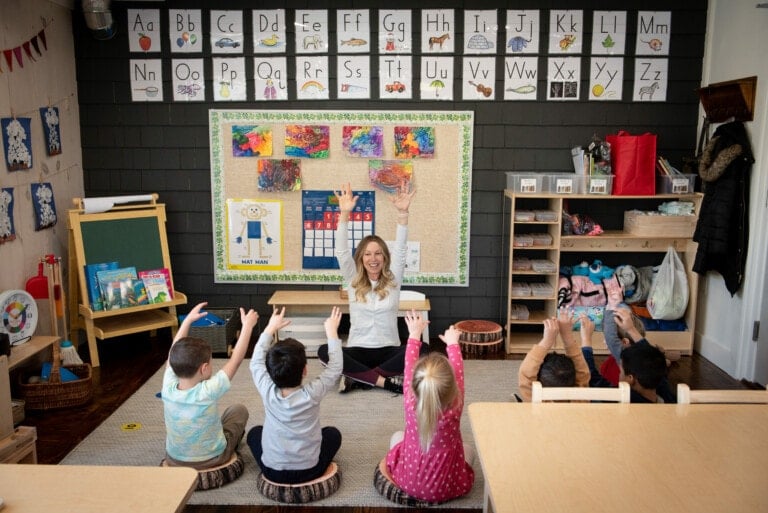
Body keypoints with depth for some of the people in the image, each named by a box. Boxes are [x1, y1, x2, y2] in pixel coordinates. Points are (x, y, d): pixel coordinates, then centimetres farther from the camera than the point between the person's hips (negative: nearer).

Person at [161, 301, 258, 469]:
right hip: (211, 459, -4)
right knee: (239, 409, 17)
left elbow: (174, 352, -4)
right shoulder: (208, 391, -33)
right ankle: (231, 445, 37)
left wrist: (188, 320, 3)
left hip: (174, 459, 4)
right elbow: (236, 360, -23)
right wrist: (247, 326, -14)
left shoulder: (168, 388, -21)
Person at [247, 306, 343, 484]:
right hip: (309, 472, -1)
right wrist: (331, 332, 4)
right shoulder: (312, 393, -20)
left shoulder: (268, 391, -16)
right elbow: (335, 368, -4)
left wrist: (270, 329, 10)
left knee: (254, 432, 28)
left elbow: (256, 362, 3)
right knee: (332, 433, 25)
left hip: (273, 472, 1)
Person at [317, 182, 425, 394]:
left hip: (389, 350, 0)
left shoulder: (393, 281, 4)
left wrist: (402, 213, -23)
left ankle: (359, 378, -23)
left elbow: (400, 249, -8)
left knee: (422, 350, -31)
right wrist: (344, 214, -22)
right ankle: (385, 380, -28)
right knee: (324, 351, -31)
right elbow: (342, 252, -9)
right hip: (358, 350, 0)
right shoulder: (353, 281, 5)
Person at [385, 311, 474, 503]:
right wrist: (452, 344, 8)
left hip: (408, 482, 1)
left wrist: (414, 335, 7)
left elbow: (409, 368, -7)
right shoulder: (454, 410, -27)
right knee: (468, 449, 27)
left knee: (397, 437, 27)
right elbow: (458, 372, -9)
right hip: (446, 488, -1)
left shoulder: (410, 406, -24)